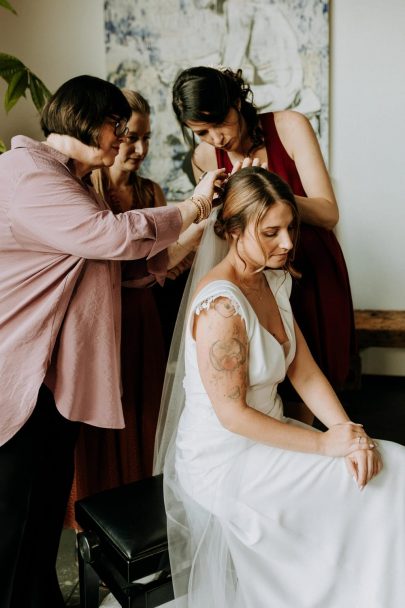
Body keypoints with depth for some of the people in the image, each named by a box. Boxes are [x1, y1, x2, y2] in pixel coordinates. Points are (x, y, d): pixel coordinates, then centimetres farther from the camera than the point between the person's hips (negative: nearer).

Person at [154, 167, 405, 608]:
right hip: (224, 460, -8)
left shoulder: (274, 279, 2)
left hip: (266, 436, 8)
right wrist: (323, 443, -17)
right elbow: (232, 414, -22)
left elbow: (304, 372, 1)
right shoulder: (220, 304, -25)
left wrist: (350, 433, -12)